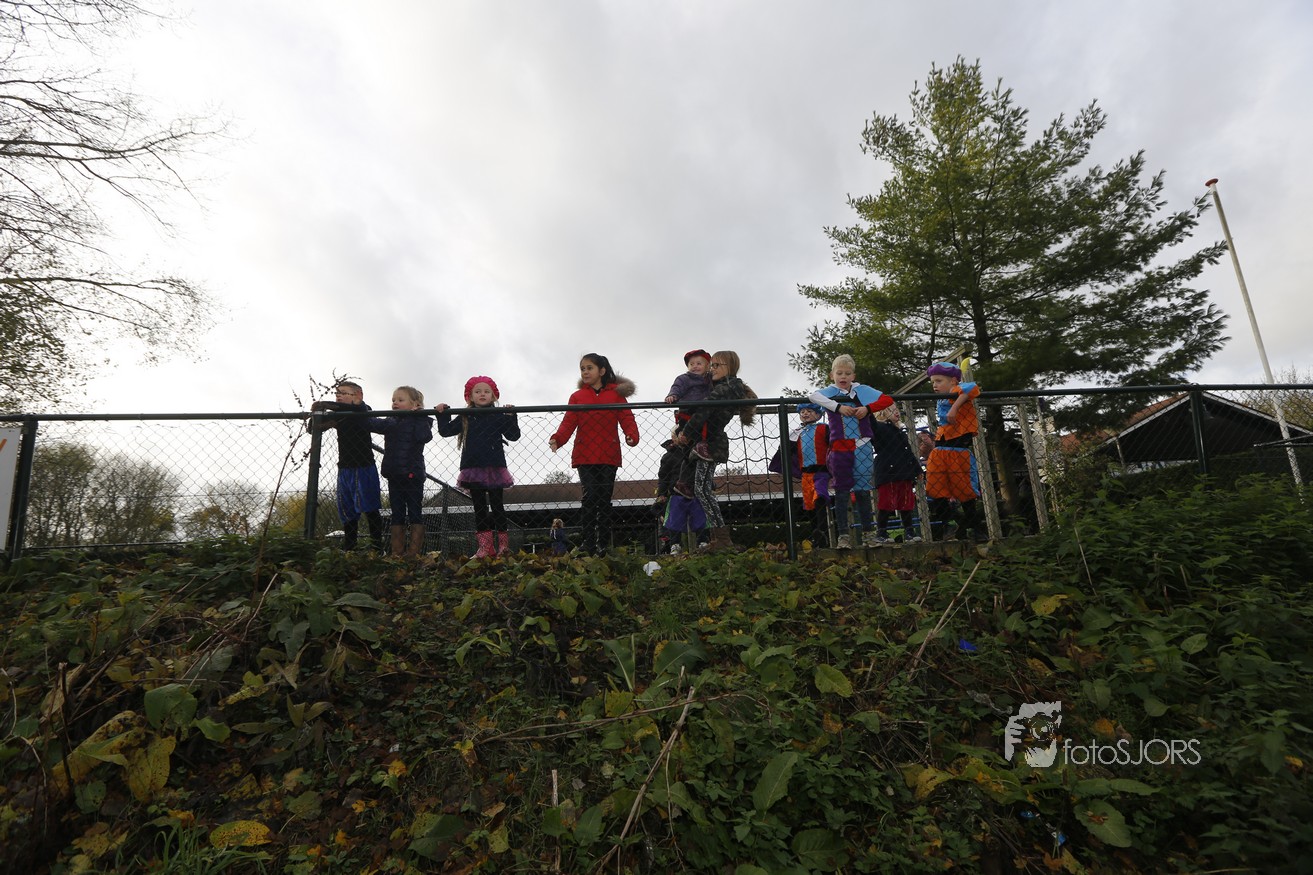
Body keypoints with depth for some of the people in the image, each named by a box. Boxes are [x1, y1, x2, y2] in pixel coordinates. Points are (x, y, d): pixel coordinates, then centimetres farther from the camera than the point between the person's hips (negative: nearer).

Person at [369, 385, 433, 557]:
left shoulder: (419, 421, -6)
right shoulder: (391, 421, 12)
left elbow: (424, 437, -23)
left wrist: (418, 416, -19)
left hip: (412, 475, -6)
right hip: (394, 476, 6)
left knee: (415, 514, 2)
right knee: (397, 514, 11)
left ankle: (413, 552, 5)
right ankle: (396, 552, 17)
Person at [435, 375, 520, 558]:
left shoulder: (498, 416, 2)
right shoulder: (465, 418, 8)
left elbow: (513, 435, -2)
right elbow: (446, 431, 9)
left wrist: (511, 416, -13)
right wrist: (442, 414, -2)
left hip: (495, 468, -2)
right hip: (473, 468, 3)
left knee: (497, 506, 4)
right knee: (479, 508, 5)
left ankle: (503, 545, 10)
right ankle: (485, 547, 9)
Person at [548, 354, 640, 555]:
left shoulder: (616, 394, 8)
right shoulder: (577, 397, 10)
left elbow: (627, 419, -2)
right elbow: (568, 422, 0)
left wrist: (632, 436, -23)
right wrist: (557, 439, -19)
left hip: (609, 456, 0)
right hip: (585, 456, 0)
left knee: (605, 500, 4)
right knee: (590, 498, -9)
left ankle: (603, 547, 10)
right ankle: (587, 547, -5)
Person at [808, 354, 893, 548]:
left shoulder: (862, 390, 9)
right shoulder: (830, 392, 5)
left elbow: (887, 399, 4)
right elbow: (812, 396, -15)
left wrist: (868, 408, -11)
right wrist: (838, 407, -19)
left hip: (862, 447, 1)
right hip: (839, 448, -1)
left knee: (863, 490, 7)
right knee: (841, 491, 3)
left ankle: (868, 532, 15)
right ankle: (842, 535, 8)